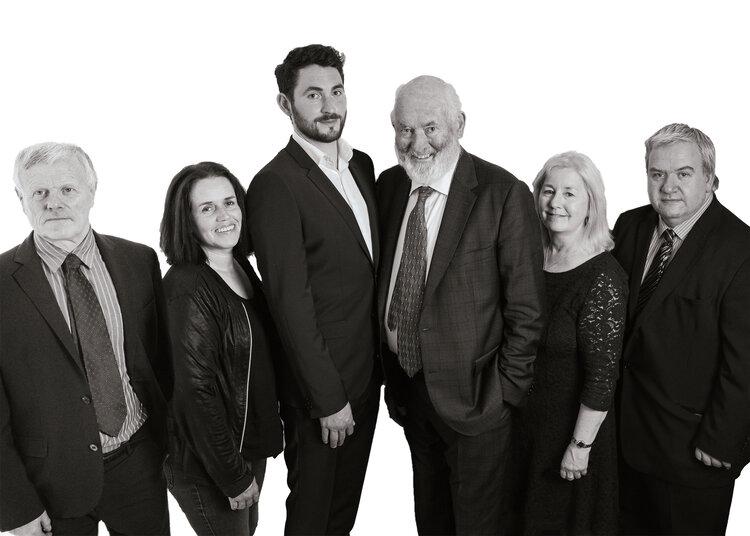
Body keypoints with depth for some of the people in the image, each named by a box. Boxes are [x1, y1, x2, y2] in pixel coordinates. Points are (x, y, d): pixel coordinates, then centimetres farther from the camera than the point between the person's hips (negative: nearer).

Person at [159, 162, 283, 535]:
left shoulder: (240, 266, 2)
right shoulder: (188, 288, -24)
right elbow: (196, 391, -24)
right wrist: (234, 475, -18)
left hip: (251, 441, 8)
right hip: (207, 464, -8)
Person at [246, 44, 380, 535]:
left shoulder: (362, 165, 7)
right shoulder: (275, 185, -18)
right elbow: (291, 302, -20)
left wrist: (380, 363, 8)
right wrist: (329, 399, -17)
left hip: (367, 373, 7)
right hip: (320, 385, -7)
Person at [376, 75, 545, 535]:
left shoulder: (504, 194, -17)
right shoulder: (388, 185, 1)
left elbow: (526, 310, -14)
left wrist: (506, 391, -12)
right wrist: (391, 371, 8)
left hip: (472, 393, -5)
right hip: (408, 387, 5)